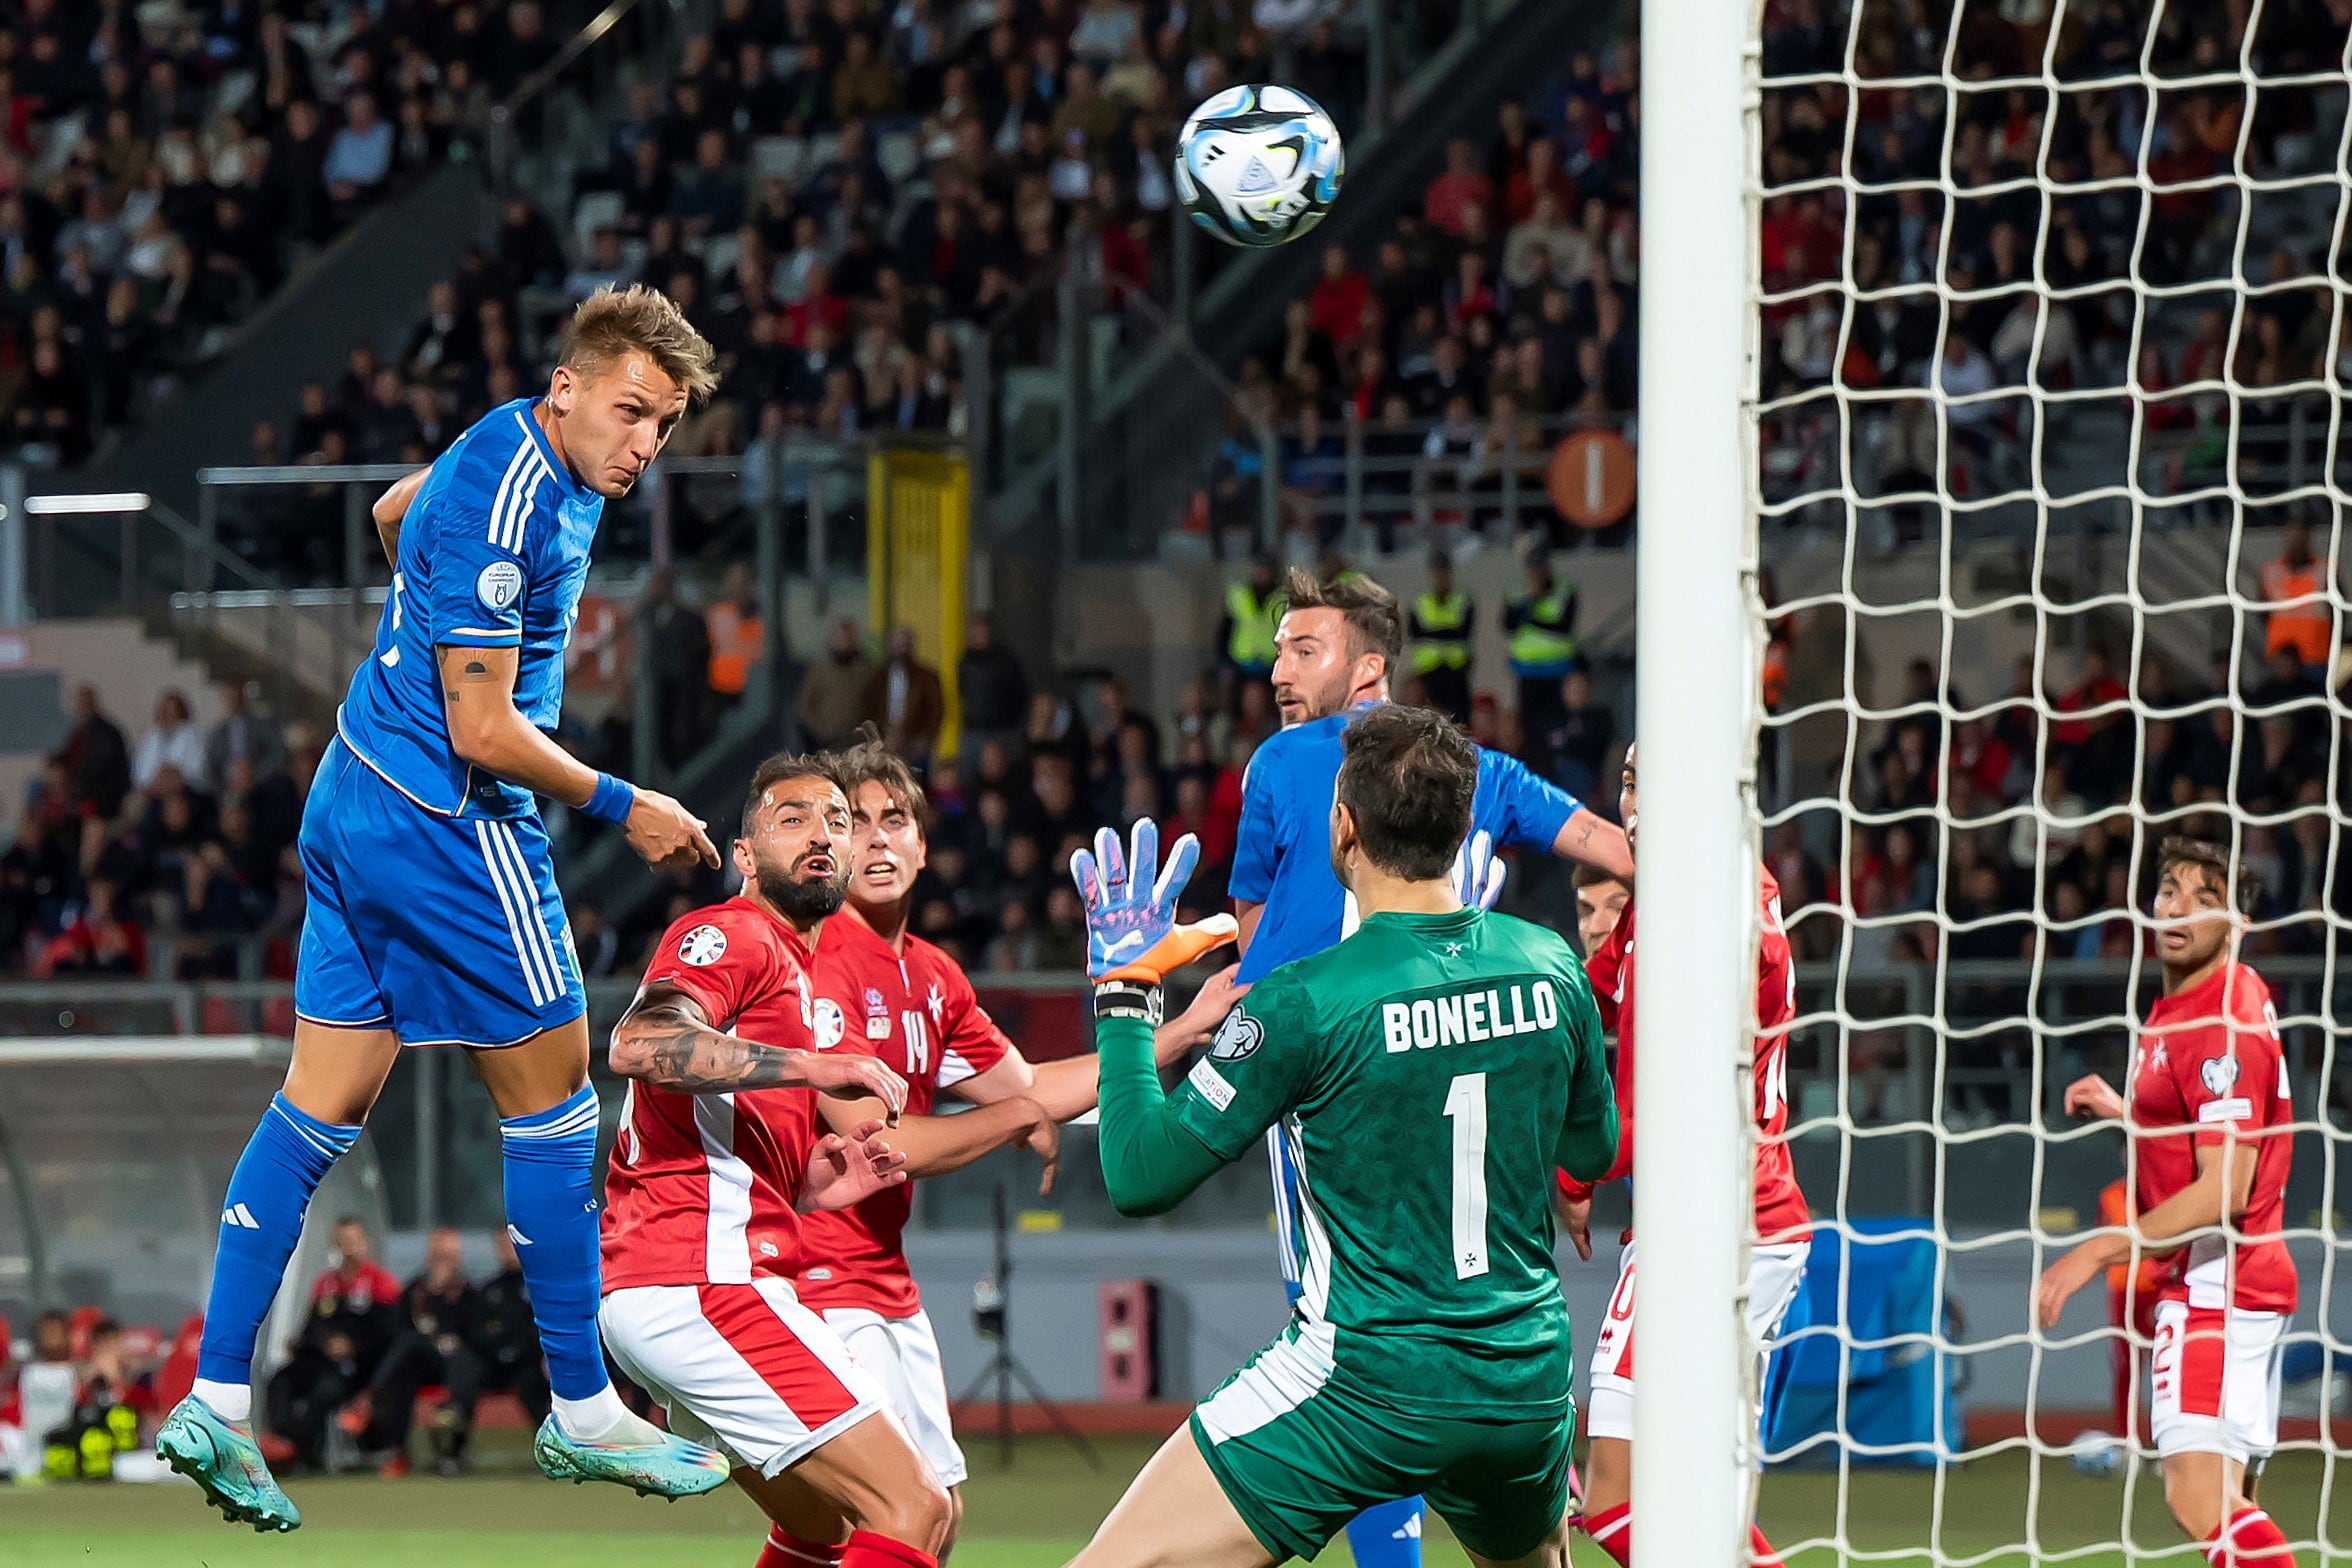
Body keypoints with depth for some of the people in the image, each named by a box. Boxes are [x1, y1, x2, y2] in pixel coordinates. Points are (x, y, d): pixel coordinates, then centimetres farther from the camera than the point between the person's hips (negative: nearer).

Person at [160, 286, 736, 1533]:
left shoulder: (503, 451, 8)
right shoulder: (509, 507, -22)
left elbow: (397, 510, 31)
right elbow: (484, 732, -22)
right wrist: (621, 808, -12)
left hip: (353, 802, 10)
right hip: (448, 821, -10)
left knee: (323, 1102, 7)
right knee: (549, 1098, 1)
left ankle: (215, 1403, 4)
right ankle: (582, 1411, 10)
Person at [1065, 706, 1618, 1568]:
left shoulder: (1303, 1002, -15)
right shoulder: (1549, 966, 0)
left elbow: (1140, 1176, -10)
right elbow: (1592, 1147, 18)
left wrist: (1122, 990, 0)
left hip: (1364, 1388, -6)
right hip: (1529, 1382, 6)